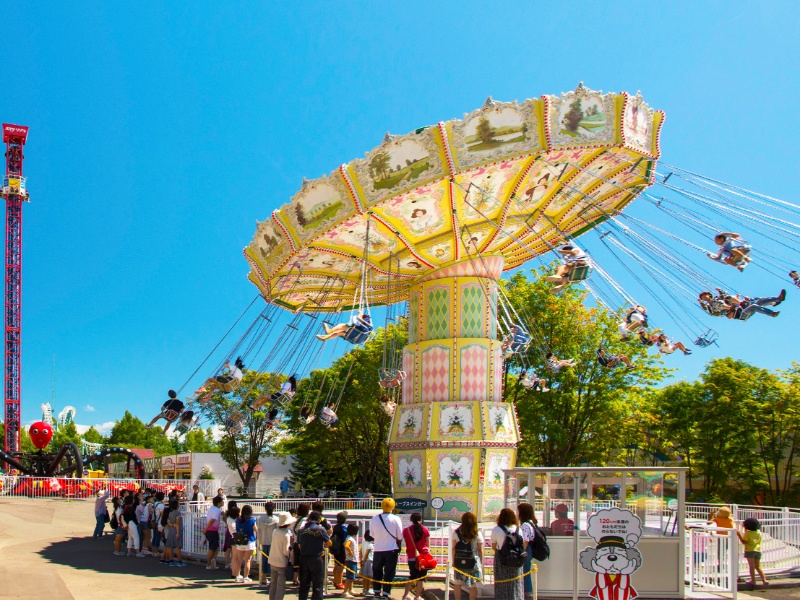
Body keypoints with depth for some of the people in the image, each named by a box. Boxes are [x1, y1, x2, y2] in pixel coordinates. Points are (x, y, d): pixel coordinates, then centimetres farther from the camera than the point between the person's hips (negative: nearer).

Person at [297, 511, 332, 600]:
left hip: (303, 559, 4)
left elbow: (299, 545, 10)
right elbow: (329, 543, -4)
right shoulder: (320, 529, -11)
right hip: (317, 559, -4)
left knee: (304, 585, 14)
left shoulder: (301, 530, 2)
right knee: (317, 586, 2)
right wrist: (323, 545, 17)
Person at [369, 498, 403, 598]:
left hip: (378, 550, 2)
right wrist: (398, 546, 10)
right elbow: (400, 537, -7)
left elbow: (372, 534, 3)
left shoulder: (374, 519, -4)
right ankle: (385, 593, 5)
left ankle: (376, 592, 17)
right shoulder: (396, 519, -11)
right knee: (389, 572, 6)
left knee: (377, 571, 17)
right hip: (392, 550, -2)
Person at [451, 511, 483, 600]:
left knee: (458, 583, 12)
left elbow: (453, 548, -1)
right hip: (473, 562, -1)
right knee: (473, 585, 8)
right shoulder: (477, 534, -4)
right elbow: (480, 550, -1)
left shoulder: (456, 533, -4)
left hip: (459, 562, 1)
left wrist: (453, 561, 7)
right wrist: (481, 562, 9)